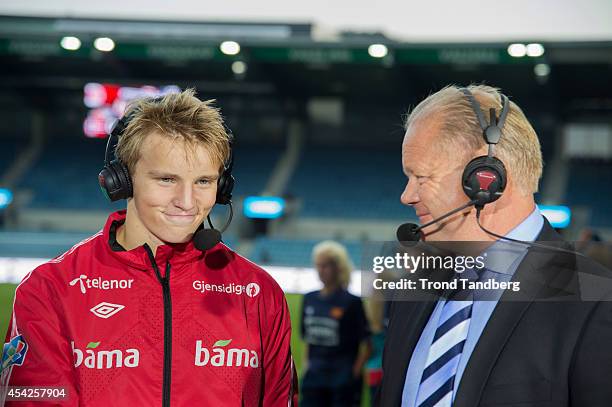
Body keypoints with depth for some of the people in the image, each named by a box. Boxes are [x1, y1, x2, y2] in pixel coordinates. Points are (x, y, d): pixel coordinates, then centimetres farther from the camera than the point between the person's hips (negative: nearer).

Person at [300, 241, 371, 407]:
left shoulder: (352, 302, -8)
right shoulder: (310, 299, 8)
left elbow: (367, 344, -7)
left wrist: (355, 372, -9)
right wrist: (307, 365, 9)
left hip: (343, 381, -5)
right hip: (315, 378, 5)